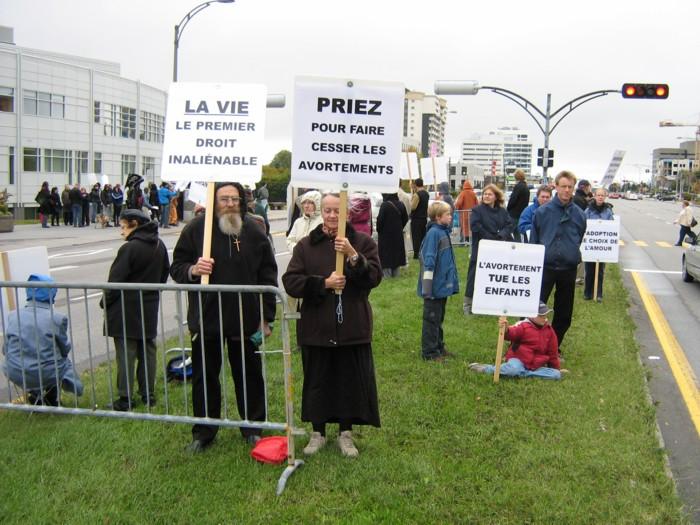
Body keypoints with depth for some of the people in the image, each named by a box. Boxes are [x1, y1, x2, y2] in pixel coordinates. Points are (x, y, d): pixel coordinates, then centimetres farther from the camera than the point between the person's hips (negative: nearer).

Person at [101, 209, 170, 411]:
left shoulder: (129, 248, -18)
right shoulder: (159, 246, 5)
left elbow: (116, 280, -15)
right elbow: (165, 273, 14)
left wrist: (105, 302, -2)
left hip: (126, 310, -7)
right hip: (150, 309, 7)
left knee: (126, 354, 0)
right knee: (147, 351, 13)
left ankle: (126, 398, 4)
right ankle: (148, 394, 19)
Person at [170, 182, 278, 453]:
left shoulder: (253, 231, 0)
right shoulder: (196, 228, -4)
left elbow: (268, 275, 5)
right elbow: (176, 267, 2)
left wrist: (266, 317, 3)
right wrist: (193, 270, -23)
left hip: (246, 319, 1)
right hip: (206, 317, 0)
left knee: (249, 375, 12)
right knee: (205, 377, 10)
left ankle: (253, 427, 29)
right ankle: (203, 431, 25)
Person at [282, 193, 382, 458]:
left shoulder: (362, 242, 0)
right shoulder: (306, 245, 2)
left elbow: (374, 277, -10)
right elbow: (291, 282, -5)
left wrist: (353, 255, -24)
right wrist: (324, 283, -16)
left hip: (352, 327, -1)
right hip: (316, 327, 1)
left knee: (351, 380, 8)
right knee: (317, 381, 10)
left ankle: (346, 434, 25)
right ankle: (318, 433, 27)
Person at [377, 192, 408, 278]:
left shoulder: (385, 205, -20)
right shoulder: (400, 204, -2)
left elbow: (380, 220, -18)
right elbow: (405, 219, 6)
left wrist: (378, 230, -2)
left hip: (386, 234, -5)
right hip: (398, 235, 6)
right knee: (396, 254, 15)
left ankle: (387, 275, 2)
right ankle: (395, 275, 20)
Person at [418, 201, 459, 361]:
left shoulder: (444, 231, 9)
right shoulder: (433, 233, -18)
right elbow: (429, 260, -21)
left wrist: (453, 281, 18)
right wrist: (427, 287, -21)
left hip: (443, 285, 9)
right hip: (435, 287, -9)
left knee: (439, 318, 19)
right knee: (432, 319, 2)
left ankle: (438, 347, 30)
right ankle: (429, 352, 12)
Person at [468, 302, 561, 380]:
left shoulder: (549, 330, 7)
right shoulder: (523, 326, -8)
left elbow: (552, 352, 15)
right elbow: (511, 334, -28)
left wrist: (556, 368, 19)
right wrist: (505, 329, -51)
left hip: (536, 367, 6)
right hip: (518, 360, -5)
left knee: (557, 375, -17)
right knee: (514, 368, -40)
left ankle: (521, 373, -21)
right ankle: (485, 368, -16)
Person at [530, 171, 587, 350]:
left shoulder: (579, 214, 1)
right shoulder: (542, 212, -5)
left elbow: (579, 241, 15)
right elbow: (533, 241, 4)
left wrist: (572, 256, 13)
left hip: (568, 269, 3)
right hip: (545, 267, -3)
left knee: (564, 314, 11)